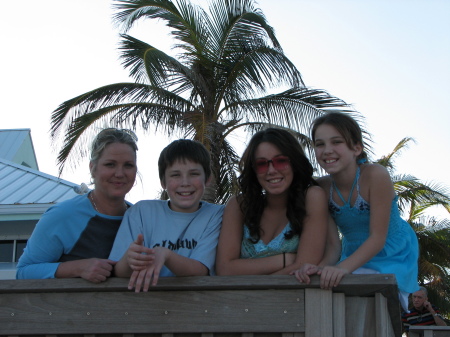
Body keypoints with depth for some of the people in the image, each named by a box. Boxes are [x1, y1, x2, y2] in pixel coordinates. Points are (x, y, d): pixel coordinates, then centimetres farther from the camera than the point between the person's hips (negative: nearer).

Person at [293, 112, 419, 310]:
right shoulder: (321, 188, -9)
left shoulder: (375, 175, -23)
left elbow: (377, 238, -23)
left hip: (392, 257, -4)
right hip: (354, 259, 4)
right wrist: (311, 267, -31)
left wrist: (342, 267, -37)